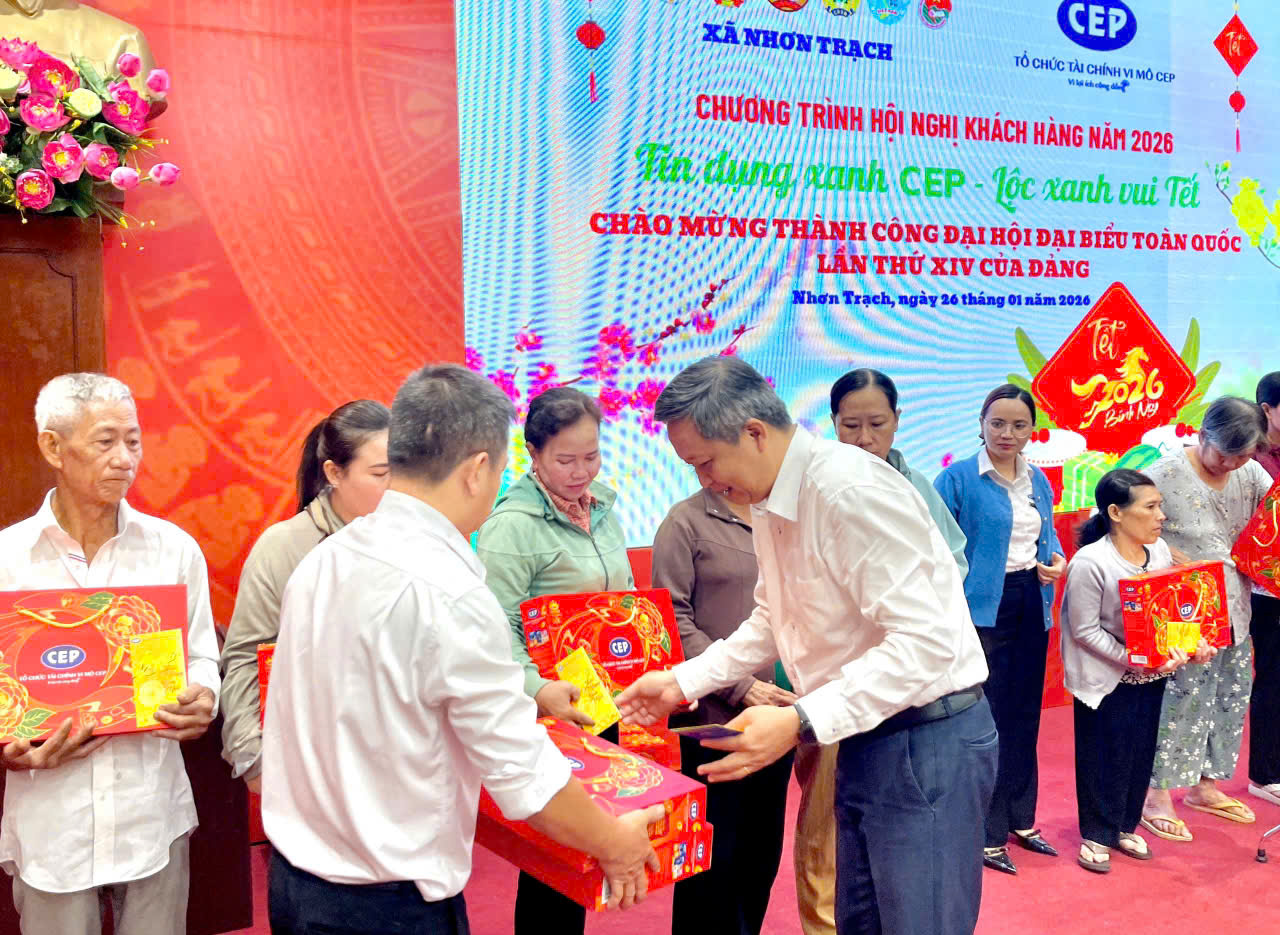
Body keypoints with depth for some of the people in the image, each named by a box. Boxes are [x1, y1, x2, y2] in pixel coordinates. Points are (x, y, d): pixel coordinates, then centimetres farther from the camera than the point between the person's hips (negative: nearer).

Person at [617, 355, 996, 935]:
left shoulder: (853, 491, -24)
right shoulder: (770, 505, 7)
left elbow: (925, 640, -28)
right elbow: (772, 621, 21)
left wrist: (801, 723, -33)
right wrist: (682, 683, 12)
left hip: (927, 743, -9)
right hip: (864, 742, 9)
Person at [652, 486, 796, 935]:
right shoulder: (687, 521, -4)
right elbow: (674, 619, -9)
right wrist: (741, 687, -15)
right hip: (713, 719, -5)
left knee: (763, 849, 14)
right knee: (713, 854, 6)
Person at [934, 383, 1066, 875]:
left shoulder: (1039, 481, 10)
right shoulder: (957, 478, -9)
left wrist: (1057, 561, -2)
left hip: (1031, 606, 6)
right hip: (982, 608, -6)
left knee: (1024, 715, 14)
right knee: (987, 719, -3)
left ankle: (1020, 820, 29)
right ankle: (988, 833, 9)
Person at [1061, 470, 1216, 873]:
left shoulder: (1160, 551, -1)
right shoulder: (1090, 563, -21)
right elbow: (1085, 631, -19)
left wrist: (1193, 642, -10)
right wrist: (1134, 660, -24)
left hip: (1152, 674, 6)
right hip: (1105, 679, -6)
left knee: (1141, 752, 14)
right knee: (1104, 757, 4)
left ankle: (1125, 826, 32)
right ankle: (1096, 835, 21)